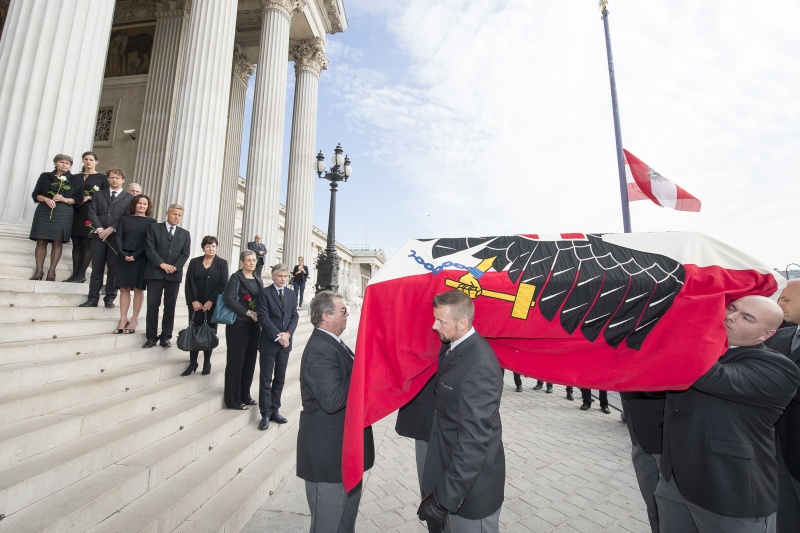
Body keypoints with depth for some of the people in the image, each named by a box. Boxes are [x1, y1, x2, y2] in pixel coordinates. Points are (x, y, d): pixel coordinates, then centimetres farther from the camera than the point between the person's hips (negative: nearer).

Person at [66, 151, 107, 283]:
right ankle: (75, 274, 6)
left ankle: (81, 274, -4)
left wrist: (90, 197, -13)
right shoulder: (77, 177, 18)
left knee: (87, 244, -6)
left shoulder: (102, 177, 6)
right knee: (76, 244, 3)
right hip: (77, 214, 5)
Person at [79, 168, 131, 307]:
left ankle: (110, 298, 7)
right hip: (98, 236, 2)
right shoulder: (98, 195, 17)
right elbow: (92, 213, 6)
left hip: (117, 237, -2)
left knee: (113, 269, 0)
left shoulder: (129, 198, 8)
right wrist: (99, 229, -10)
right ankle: (93, 298, 8)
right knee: (96, 269, 4)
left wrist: (111, 229, -12)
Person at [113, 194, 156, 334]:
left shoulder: (151, 221, 4)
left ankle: (134, 320, 5)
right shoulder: (124, 219, 11)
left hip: (141, 259, -2)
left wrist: (135, 255, -12)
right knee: (124, 289, 2)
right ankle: (123, 320, 6)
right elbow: (119, 237, 5)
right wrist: (123, 254, -10)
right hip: (124, 258, 2)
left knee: (138, 289, 0)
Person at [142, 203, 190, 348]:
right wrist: (161, 264, -13)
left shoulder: (185, 234, 15)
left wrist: (175, 267, -9)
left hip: (174, 274, 2)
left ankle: (166, 337, 9)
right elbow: (149, 248, -2)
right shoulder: (154, 228, 8)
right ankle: (152, 337, 8)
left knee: (170, 306, 3)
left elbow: (185, 254, 6)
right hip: (155, 272, -2)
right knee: (152, 305, 0)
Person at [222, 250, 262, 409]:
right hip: (238, 324, -6)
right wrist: (248, 313, -16)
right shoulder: (236, 277, -4)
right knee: (236, 360, 2)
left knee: (250, 360, 10)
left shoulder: (258, 279, 13)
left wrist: (259, 315, -2)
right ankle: (233, 399, 14)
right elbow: (229, 299, -15)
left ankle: (244, 395, 23)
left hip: (254, 324, 6)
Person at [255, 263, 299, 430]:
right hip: (269, 341, -5)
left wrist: (288, 333, -9)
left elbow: (294, 316, 7)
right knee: (266, 379, 3)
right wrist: (278, 336, -16)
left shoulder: (292, 294, 10)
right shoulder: (264, 292, -5)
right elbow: (263, 317, -12)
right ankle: (265, 414, 14)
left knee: (280, 378, 12)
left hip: (285, 341, 5)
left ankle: (275, 410, 23)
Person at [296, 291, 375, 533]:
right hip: (329, 451, -9)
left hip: (343, 445, 9)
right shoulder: (320, 351, -26)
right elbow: (332, 400, -34)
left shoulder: (332, 343, 5)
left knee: (348, 511, 27)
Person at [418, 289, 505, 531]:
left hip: (472, 486, -7)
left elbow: (474, 441, -29)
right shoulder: (454, 348, -2)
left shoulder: (479, 366, -29)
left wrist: (444, 497, -24)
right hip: (454, 469, 8)